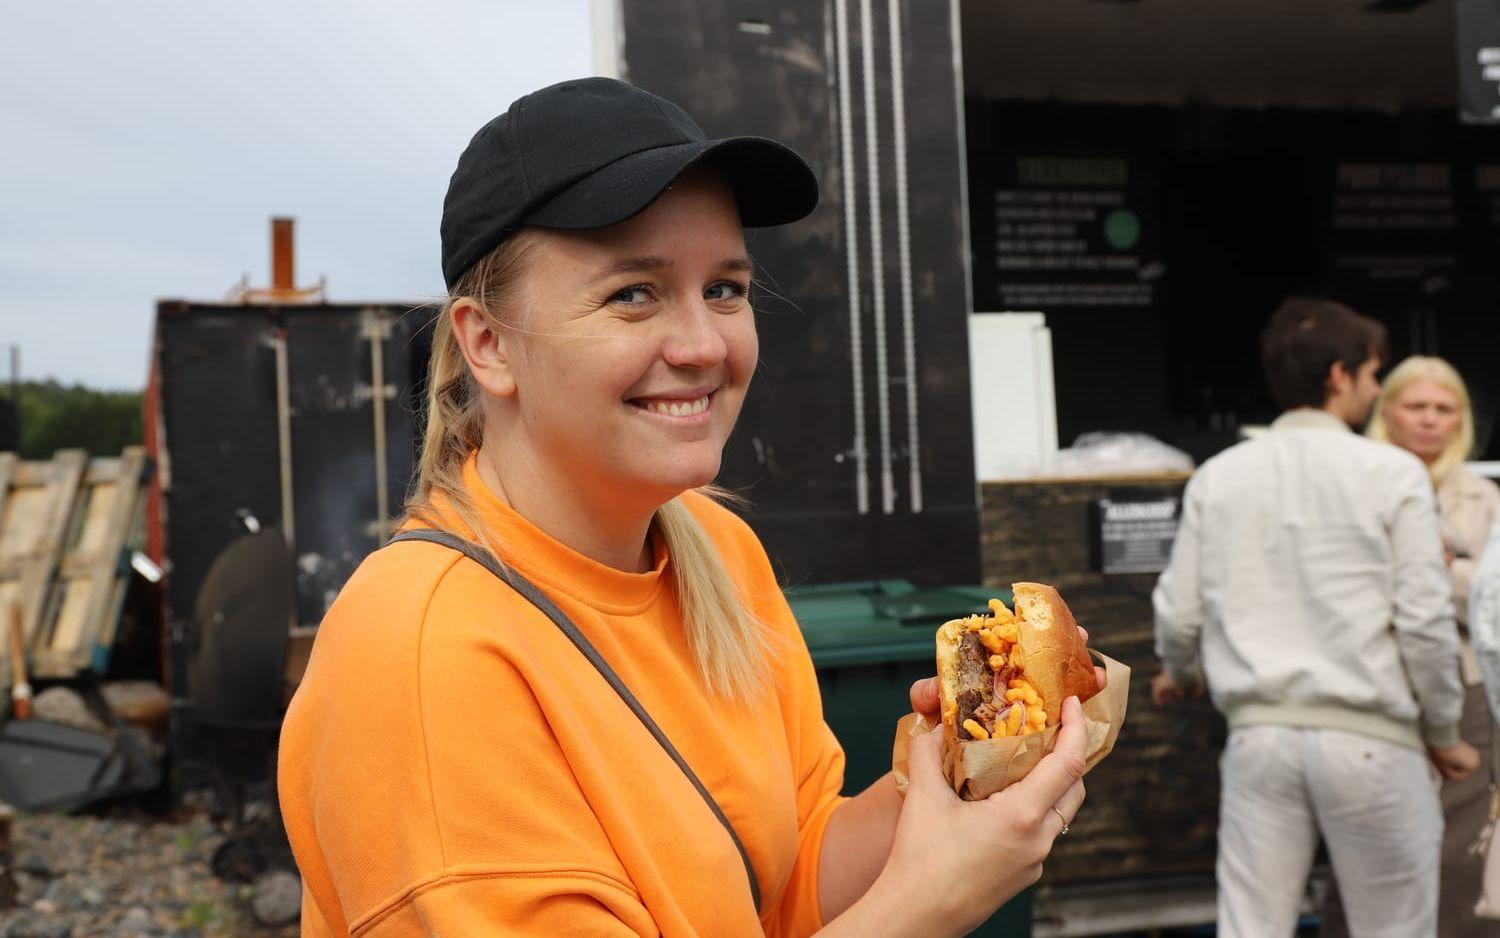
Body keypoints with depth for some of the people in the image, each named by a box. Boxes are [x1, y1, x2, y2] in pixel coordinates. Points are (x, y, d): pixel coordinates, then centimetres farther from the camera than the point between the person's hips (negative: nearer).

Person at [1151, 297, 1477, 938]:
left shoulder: (1217, 477, 4)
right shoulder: (1393, 474, -5)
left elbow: (1179, 613, 6)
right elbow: (1424, 621, -8)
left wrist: (1178, 673, 28)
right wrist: (1444, 735, 7)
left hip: (1259, 733, 3)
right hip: (1370, 739, -3)